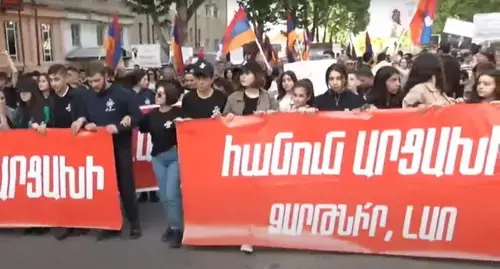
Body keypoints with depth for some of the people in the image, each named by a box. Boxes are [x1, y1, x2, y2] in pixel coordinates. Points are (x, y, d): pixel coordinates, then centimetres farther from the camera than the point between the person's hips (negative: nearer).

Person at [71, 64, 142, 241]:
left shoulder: (123, 94, -9)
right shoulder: (89, 97, 7)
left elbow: (137, 116, -12)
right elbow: (83, 118, 14)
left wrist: (118, 127, -23)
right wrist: (84, 123, -9)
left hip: (121, 147, -5)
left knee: (125, 186, 3)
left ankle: (134, 223, 17)